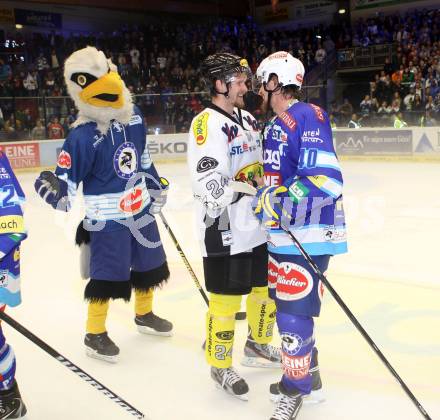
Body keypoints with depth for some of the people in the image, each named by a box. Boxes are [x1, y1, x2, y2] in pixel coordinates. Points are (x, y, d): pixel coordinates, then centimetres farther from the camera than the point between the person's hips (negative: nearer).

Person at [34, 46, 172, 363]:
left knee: (148, 267, 19)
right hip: (107, 220, -7)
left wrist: (157, 185, 20)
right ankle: (95, 334, 22)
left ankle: (144, 314, 43)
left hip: (141, 211, 7)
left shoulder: (132, 115, -1)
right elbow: (68, 176, -19)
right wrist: (56, 190, -39)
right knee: (106, 279, 1)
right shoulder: (83, 135, -21)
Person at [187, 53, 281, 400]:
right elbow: (209, 186, -24)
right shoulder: (206, 124, -16)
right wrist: (246, 184, -27)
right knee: (226, 300, 3)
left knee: (266, 288, 20)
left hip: (258, 226, 9)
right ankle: (221, 366, 23)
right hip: (225, 231, -9)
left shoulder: (248, 120, 12)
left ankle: (258, 345, 42)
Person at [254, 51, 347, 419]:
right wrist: (256, 187, 16)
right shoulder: (275, 125, 15)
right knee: (285, 304, 18)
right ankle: (308, 370, 35)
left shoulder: (308, 117, -15)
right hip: (281, 232, 10)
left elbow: (326, 180, -25)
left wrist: (281, 202, -31)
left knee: (293, 312, -6)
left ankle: (296, 388, 12)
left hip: (308, 234, -10)